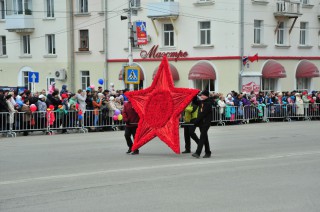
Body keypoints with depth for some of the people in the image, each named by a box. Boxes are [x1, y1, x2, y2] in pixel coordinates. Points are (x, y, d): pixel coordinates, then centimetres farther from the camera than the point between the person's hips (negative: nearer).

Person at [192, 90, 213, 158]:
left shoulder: (208, 103, -13)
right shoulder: (201, 102, 14)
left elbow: (203, 113, -19)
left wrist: (197, 121, -20)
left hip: (206, 122, -9)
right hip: (201, 122, 9)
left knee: (202, 137, -13)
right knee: (204, 137, 13)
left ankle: (198, 153, -19)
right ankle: (208, 153, 20)